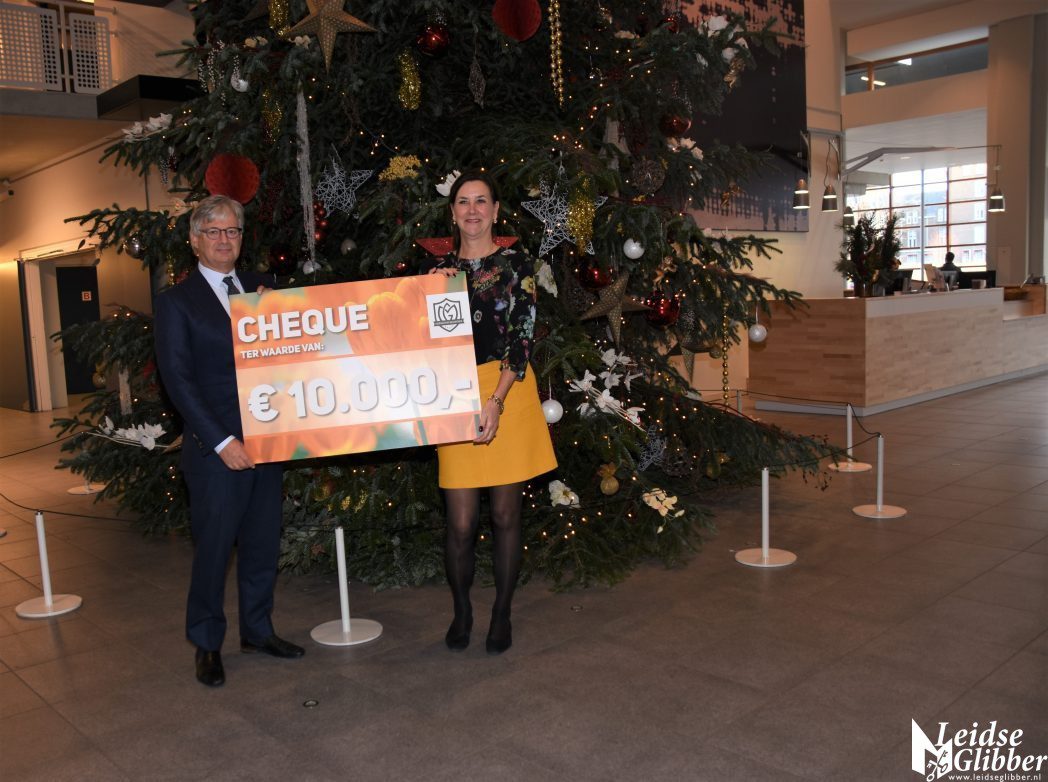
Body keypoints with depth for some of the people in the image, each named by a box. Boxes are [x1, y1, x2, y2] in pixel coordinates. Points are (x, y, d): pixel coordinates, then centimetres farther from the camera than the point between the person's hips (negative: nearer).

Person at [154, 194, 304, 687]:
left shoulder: (259, 290, 11)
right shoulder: (176, 301, -3)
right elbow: (178, 380, -9)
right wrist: (222, 442, -15)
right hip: (215, 449, -5)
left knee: (262, 544, 14)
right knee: (213, 548, 5)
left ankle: (257, 631, 30)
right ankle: (207, 644, 23)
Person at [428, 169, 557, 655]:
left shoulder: (517, 265, 3)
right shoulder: (440, 271, 12)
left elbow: (522, 337, -7)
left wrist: (496, 401, -17)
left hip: (509, 394, -2)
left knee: (506, 513, 6)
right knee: (460, 521, 0)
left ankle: (502, 614, 23)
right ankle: (461, 611, 22)